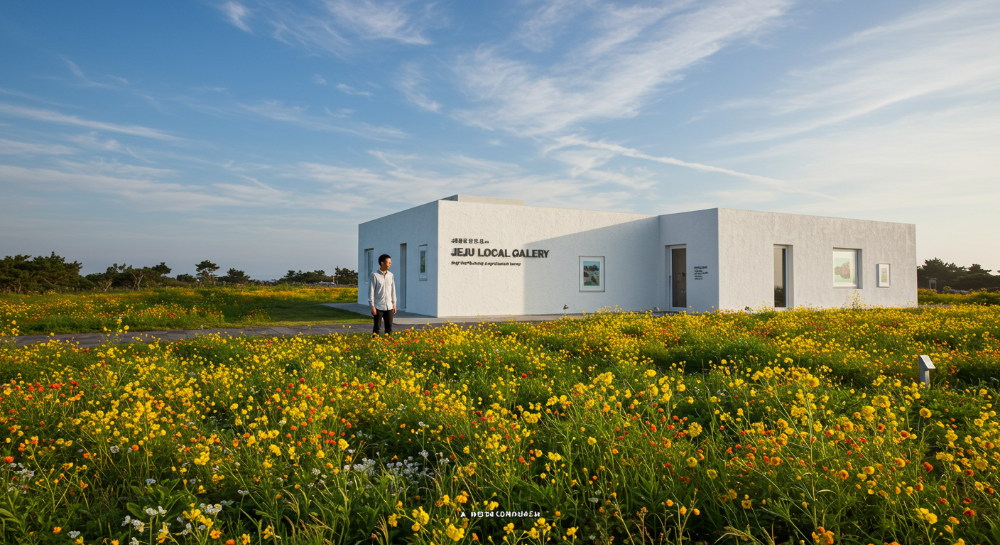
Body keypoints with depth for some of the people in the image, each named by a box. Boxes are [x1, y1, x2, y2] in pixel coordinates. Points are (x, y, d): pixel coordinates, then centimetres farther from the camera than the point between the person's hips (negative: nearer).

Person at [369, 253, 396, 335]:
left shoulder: (390, 275, 9)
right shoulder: (374, 275, -6)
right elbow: (371, 291, -6)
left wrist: (394, 304, 11)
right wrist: (372, 306, -10)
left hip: (389, 307, 4)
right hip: (378, 307, -4)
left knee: (389, 327, 5)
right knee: (377, 327, 1)